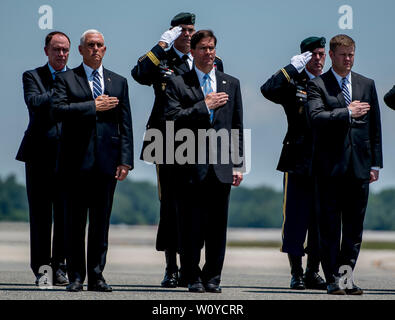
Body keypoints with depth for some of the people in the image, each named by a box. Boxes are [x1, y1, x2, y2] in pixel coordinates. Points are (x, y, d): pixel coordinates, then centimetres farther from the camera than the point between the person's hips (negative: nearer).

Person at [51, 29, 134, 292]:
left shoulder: (119, 82, 15)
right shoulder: (67, 79, 6)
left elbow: (125, 124, 10)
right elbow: (58, 109, -11)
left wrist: (125, 160, 1)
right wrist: (93, 107, -13)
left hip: (107, 161, 2)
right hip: (76, 161, -2)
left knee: (101, 221, 4)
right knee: (75, 221, 0)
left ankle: (96, 276, 8)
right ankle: (76, 276, 5)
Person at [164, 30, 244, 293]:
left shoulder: (231, 84, 14)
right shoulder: (178, 84, 5)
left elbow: (237, 128, 13)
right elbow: (172, 119, -9)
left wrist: (238, 165, 7)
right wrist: (205, 106, -10)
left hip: (221, 167, 2)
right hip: (191, 166, -2)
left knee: (217, 226, 3)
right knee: (191, 225, 0)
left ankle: (213, 277, 9)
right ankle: (193, 277, 8)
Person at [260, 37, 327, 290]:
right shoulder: (293, 84, 2)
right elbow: (268, 90, -17)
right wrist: (293, 68, -16)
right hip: (299, 163, -3)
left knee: (321, 221, 6)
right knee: (296, 219, -2)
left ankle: (313, 272, 16)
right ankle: (297, 273, 5)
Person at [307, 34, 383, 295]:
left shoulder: (367, 85, 13)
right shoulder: (317, 85, 1)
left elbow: (375, 126, 13)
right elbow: (316, 117, -16)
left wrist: (375, 163, 8)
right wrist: (348, 112, -16)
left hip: (359, 165, 4)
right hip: (331, 166, -4)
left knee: (354, 228, 5)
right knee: (330, 226, -1)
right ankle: (333, 278, 4)